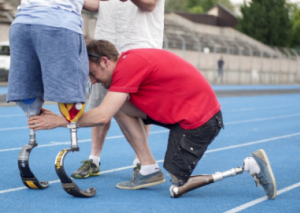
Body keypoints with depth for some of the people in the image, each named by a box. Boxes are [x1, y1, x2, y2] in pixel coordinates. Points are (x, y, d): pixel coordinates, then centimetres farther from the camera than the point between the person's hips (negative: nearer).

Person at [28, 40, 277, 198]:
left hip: (199, 119, -10)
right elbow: (143, 112, 4)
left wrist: (59, 121, -13)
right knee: (123, 105, 12)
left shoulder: (128, 65, -18)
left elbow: (103, 116, -22)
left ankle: (252, 164, -5)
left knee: (177, 188, -6)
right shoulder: (131, 62, 11)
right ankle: (149, 171, 14)